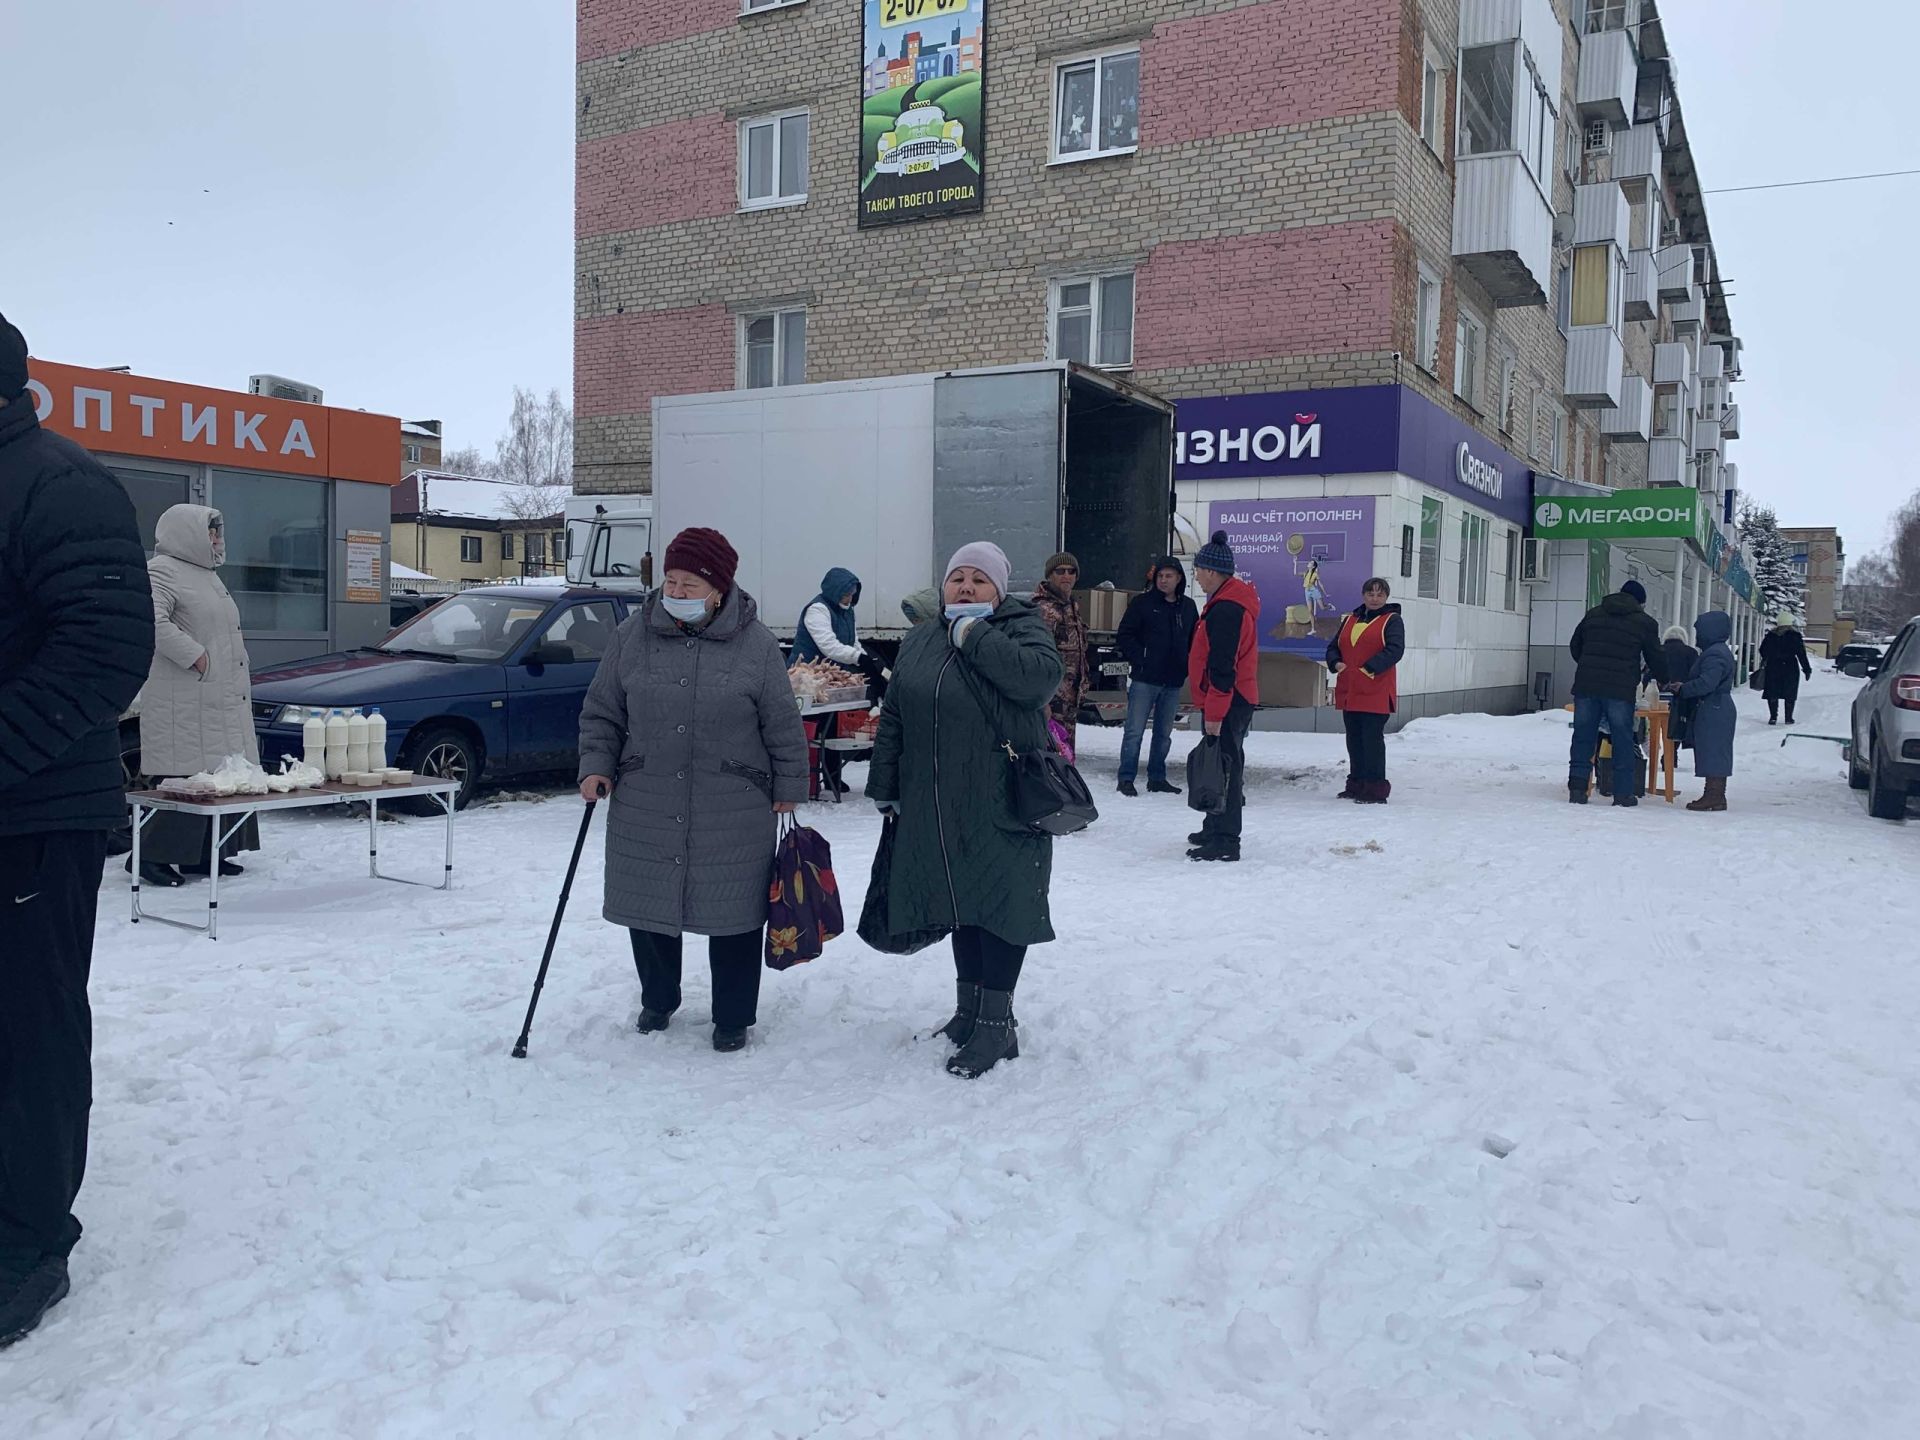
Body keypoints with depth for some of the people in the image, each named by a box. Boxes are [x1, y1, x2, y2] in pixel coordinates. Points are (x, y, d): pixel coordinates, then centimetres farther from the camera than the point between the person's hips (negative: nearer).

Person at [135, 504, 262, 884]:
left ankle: (203, 853, 13)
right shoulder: (163, 572, -7)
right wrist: (194, 656, -20)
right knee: (189, 778, -12)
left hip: (222, 700, 10)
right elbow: (152, 621, -22)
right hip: (185, 701, -9)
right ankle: (151, 854, -6)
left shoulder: (207, 575, 23)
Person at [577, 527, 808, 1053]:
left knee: (733, 913, 6)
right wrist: (596, 765, -3)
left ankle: (733, 1018, 25)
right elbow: (602, 713, 10)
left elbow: (783, 725, 1)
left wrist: (788, 788, 1)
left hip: (734, 816, -2)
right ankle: (657, 1000, 38)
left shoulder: (755, 644, -4)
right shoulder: (633, 635, 2)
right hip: (644, 808, 3)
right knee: (648, 908, 13)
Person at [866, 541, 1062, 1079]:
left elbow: (1042, 677, -26)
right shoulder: (919, 642, 12)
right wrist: (885, 787, 13)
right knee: (960, 902, 15)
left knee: (999, 903, -2)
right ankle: (968, 1008, 28)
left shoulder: (1022, 628, -4)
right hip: (935, 808, 6)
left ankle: (996, 1023, 8)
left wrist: (974, 636, -19)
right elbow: (893, 720, 16)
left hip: (1002, 806, -5)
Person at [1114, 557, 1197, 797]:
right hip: (1144, 680, -4)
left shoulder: (1188, 607, 11)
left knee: (1164, 733, 11)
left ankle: (1157, 778, 21)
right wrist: (1140, 660, -12)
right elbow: (1125, 635, -4)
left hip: (1173, 682, 5)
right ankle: (1126, 778, 1)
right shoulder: (1142, 603, -2)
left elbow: (1194, 641, 20)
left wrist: (1186, 666, 6)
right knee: (1135, 730, -5)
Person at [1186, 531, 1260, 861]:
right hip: (1237, 700, 11)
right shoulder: (1231, 602, 16)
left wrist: (1214, 713, -22)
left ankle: (1224, 841, -6)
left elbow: (1221, 667, -23)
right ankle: (1216, 829, 29)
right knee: (1224, 765, 18)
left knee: (1224, 766, -8)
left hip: (1227, 701, -11)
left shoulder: (1225, 609, -19)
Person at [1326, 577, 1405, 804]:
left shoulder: (1392, 620, 0)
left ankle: (1376, 788, -3)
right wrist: (1336, 663, -5)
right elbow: (1333, 647, 17)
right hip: (1349, 692, 6)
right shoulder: (1350, 621, 18)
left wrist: (1369, 668, -22)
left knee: (1372, 738, -8)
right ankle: (1356, 784, 21)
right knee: (1354, 739, 11)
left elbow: (1395, 649, -13)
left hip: (1376, 693, -6)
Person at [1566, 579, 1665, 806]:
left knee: (1583, 737, 7)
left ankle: (1577, 788, 5)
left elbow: (1575, 645, 20)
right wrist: (1663, 681, 28)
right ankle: (1623, 792, 5)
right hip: (1620, 690, -3)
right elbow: (1655, 658, 10)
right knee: (1623, 740, 4)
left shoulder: (1593, 614, 15)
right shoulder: (1644, 623, 4)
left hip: (1586, 685, 3)